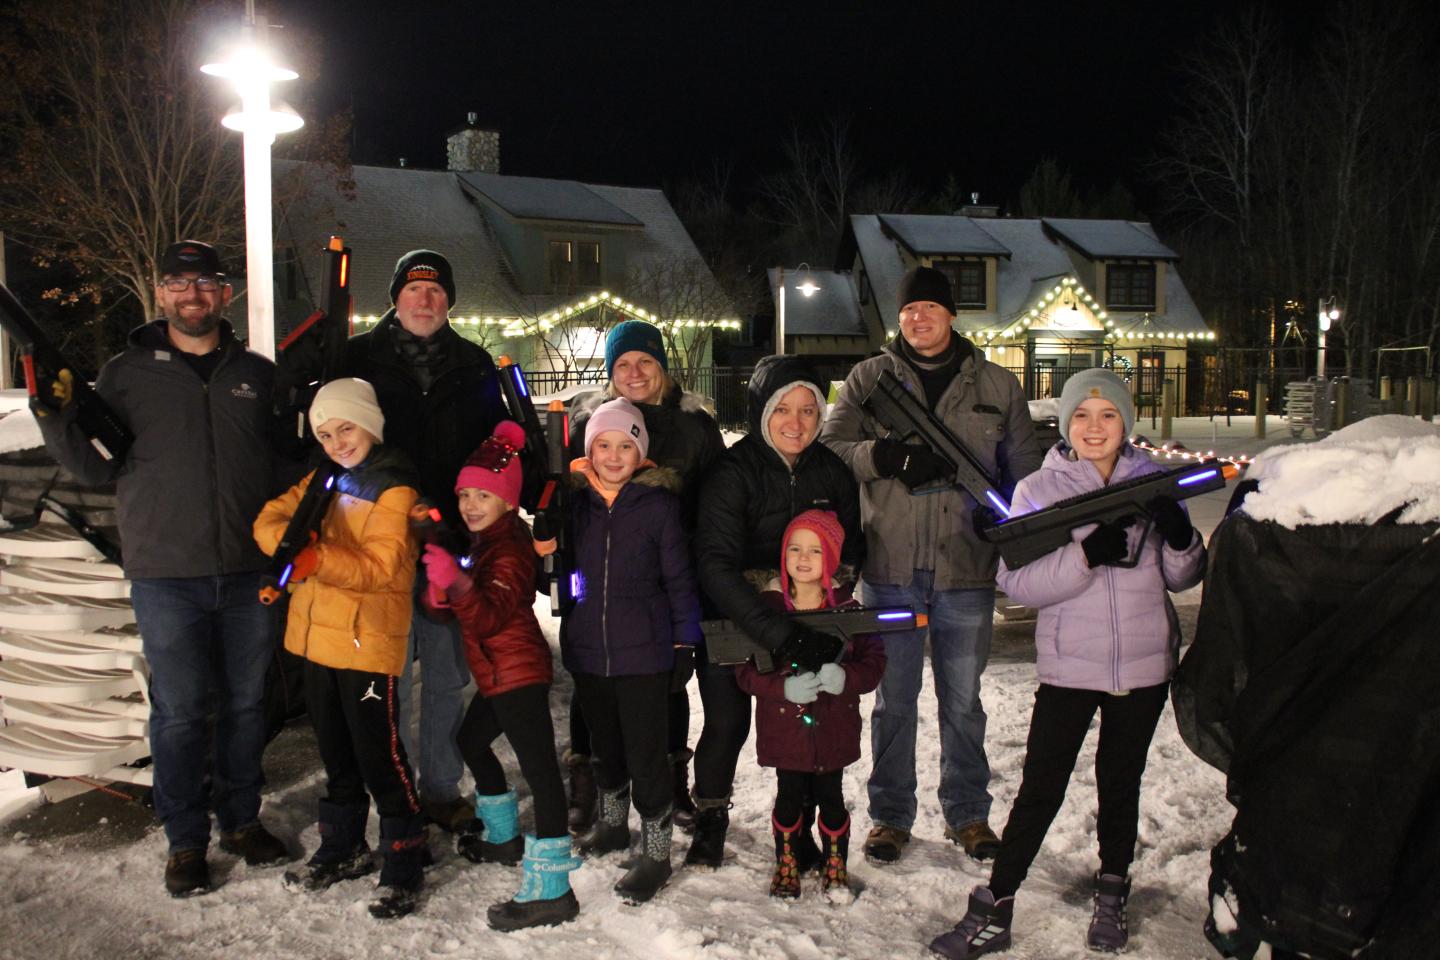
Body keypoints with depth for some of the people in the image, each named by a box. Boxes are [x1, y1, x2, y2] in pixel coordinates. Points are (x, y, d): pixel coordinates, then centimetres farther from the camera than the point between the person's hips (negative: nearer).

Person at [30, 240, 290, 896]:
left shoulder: (258, 374, 9)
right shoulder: (127, 373, 4)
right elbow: (97, 467, 3)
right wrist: (57, 419, -13)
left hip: (249, 572, 2)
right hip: (166, 575, -2)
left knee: (246, 703, 11)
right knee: (179, 709, 3)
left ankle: (241, 819, 28)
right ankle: (186, 840, 18)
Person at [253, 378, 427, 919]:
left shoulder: (392, 488, -11)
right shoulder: (322, 481, 12)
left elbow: (379, 569, -20)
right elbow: (270, 519, 6)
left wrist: (317, 559, -34)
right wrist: (290, 540, -17)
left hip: (367, 639, -8)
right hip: (317, 635, 8)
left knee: (378, 754, -4)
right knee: (335, 751, 19)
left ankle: (403, 869, 9)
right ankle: (343, 849, 35)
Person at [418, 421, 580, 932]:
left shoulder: (510, 549, -16)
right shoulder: (479, 542, 15)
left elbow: (488, 617, -25)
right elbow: (452, 607, 17)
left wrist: (455, 581, -39)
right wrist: (439, 591, -5)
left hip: (517, 672, -11)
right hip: (497, 673, 11)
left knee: (538, 766, -14)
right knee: (472, 740, 28)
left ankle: (551, 889, -17)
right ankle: (503, 836, 46)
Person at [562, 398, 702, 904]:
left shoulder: (658, 502, -9)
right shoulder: (575, 499, 0)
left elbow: (678, 576, -4)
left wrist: (685, 635, -4)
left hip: (643, 649, -4)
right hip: (586, 647, 4)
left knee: (645, 750, 0)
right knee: (604, 742, 21)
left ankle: (656, 849, 14)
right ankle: (612, 822, 41)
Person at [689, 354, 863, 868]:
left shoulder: (831, 471, -4)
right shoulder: (732, 472, -20)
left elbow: (852, 546, 9)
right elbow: (716, 565, -29)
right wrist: (778, 633, -38)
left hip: (802, 621, 4)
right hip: (731, 619, -3)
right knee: (728, 723, 1)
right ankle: (710, 821, 25)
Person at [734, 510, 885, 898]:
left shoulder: (846, 608, -3)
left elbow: (874, 660, -2)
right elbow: (746, 670, -7)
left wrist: (845, 677, -23)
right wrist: (784, 687, -24)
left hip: (833, 726, 1)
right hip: (784, 726, 0)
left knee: (830, 798, 9)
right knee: (789, 798, 9)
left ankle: (836, 867, 31)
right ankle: (787, 865, 31)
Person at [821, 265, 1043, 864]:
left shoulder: (997, 386, 8)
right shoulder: (869, 378, 6)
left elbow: (1023, 473, 12)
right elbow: (831, 447, -4)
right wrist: (893, 457, -19)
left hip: (967, 568, 1)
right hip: (890, 568, 0)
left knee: (962, 700, 13)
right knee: (894, 698, 10)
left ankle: (967, 813, 29)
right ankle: (890, 815, 24)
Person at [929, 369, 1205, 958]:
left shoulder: (1152, 482, 1)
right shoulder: (1039, 489, -4)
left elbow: (1184, 577, 4)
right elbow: (1018, 582, -15)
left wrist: (1180, 535, -17)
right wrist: (1088, 553, -29)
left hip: (1144, 665, 2)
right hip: (1068, 666, -2)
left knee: (1120, 783, 17)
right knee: (1039, 789, -1)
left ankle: (1111, 899, 36)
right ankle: (993, 913, 11)